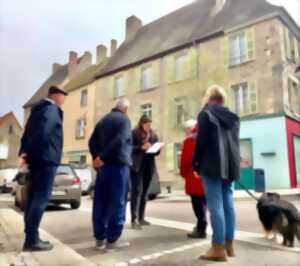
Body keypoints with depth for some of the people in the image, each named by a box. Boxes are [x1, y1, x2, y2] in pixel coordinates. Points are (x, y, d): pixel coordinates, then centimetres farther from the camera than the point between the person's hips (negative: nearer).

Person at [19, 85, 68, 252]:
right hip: (46, 159, -10)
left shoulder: (39, 108, 21)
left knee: (33, 197, 10)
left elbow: (28, 132, 16)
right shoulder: (51, 109, -9)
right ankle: (31, 240, -5)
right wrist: (31, 153, -13)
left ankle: (31, 237, 16)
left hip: (36, 159, 10)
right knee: (41, 198, -8)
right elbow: (43, 131, -23)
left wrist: (25, 152, 9)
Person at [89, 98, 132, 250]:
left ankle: (100, 237, 14)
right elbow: (120, 140, -18)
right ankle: (112, 239, 1)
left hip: (103, 165, 7)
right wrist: (103, 157, -15)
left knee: (100, 202, 8)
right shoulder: (124, 119, -2)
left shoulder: (102, 120, 19)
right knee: (117, 202, -2)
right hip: (118, 164, -7)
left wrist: (96, 157, 1)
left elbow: (92, 142, 11)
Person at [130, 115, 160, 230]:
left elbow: (157, 151, 12)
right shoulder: (134, 133, -5)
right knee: (137, 192, -9)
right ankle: (134, 220, -6)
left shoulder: (153, 135, 10)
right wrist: (142, 147, -22)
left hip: (149, 167, 5)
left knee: (144, 193, 10)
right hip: (137, 166, -5)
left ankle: (141, 218, 20)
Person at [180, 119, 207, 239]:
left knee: (198, 203, -4)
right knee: (203, 201, 15)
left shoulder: (190, 140, -8)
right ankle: (201, 226, 25)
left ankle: (201, 229, -1)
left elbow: (185, 159, -10)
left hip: (195, 176, -7)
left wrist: (183, 173, 3)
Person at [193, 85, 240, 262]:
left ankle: (219, 248, -5)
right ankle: (229, 245, 14)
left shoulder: (206, 114, -2)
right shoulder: (233, 117, 18)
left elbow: (201, 141, -9)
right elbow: (235, 142, 18)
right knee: (228, 203, 9)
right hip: (230, 165, 7)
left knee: (216, 205, -7)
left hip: (212, 166, -7)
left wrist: (196, 163, -1)